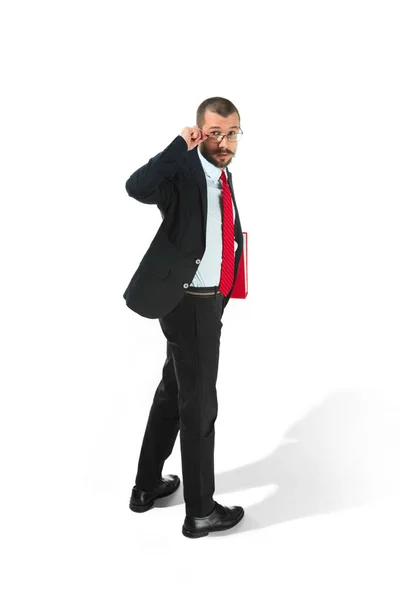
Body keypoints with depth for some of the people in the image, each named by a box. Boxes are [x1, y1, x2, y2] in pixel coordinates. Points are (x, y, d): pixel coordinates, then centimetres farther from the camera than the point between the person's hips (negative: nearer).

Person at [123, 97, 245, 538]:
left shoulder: (223, 175, 10)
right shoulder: (184, 172, -16)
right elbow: (138, 187, -37)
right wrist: (180, 146, -32)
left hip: (208, 300, 9)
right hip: (189, 303, -9)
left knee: (174, 391, 19)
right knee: (200, 403, 2)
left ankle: (147, 485, 37)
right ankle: (200, 511, 20)